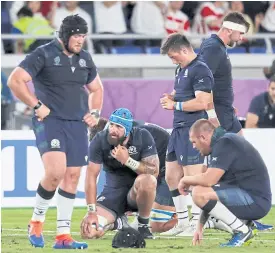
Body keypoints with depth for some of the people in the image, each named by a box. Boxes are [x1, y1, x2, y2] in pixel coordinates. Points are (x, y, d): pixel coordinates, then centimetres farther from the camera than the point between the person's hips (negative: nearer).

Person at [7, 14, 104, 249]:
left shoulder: (85, 59, 14)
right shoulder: (44, 54, -6)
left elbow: (96, 88, 29)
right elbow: (15, 80, -13)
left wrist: (95, 112, 12)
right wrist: (37, 106, -14)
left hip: (77, 124, 6)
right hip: (50, 121, -6)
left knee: (72, 176, 2)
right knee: (55, 172, -22)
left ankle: (63, 235, 7)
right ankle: (36, 221, 1)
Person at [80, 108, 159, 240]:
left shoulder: (143, 137, -11)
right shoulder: (99, 141, -10)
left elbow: (154, 171, -17)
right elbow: (91, 176, -14)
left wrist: (127, 160, -29)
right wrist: (92, 212, -21)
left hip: (136, 192, -1)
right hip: (112, 191, 1)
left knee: (147, 180, -39)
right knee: (88, 231, -21)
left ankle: (143, 225, -12)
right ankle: (115, 222, 15)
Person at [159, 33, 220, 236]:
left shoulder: (200, 70, -14)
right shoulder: (181, 70, 17)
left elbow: (201, 102, -22)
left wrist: (175, 105, -12)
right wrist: (171, 99, 5)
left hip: (192, 130, -10)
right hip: (179, 129, 10)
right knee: (172, 177, 12)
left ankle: (197, 225, -1)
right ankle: (183, 222, 20)